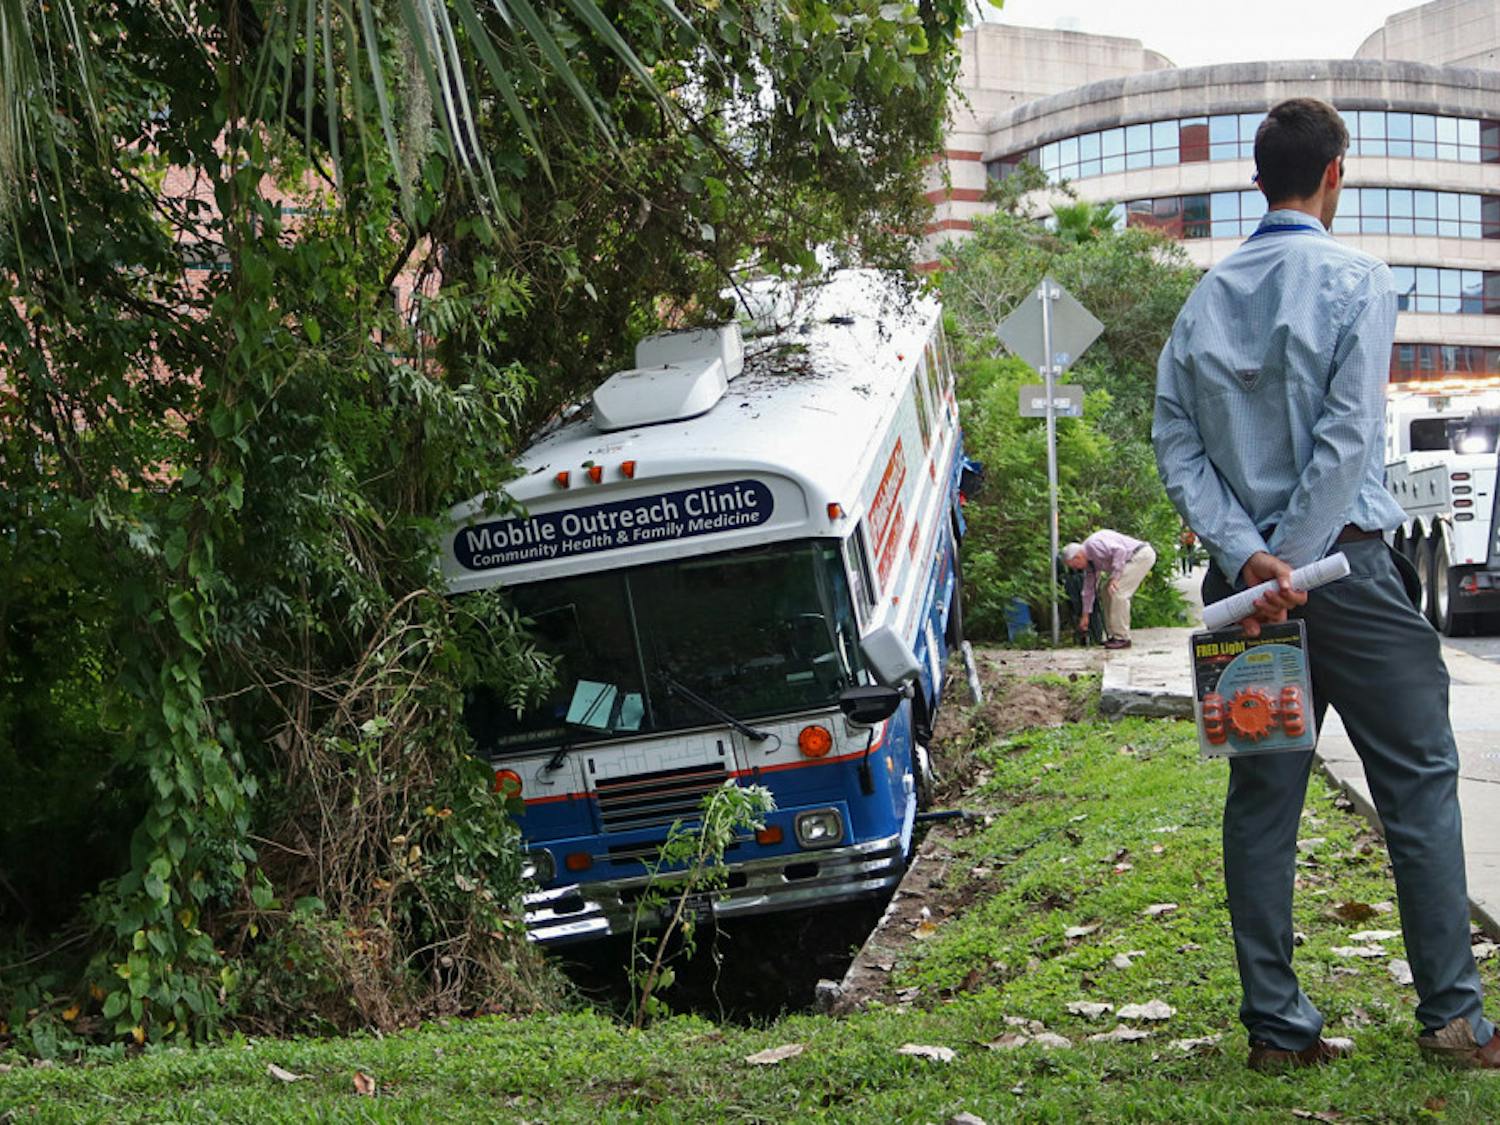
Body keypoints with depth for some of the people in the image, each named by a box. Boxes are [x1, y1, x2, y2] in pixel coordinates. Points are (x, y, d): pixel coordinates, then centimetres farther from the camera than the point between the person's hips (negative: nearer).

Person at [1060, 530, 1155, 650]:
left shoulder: (1093, 544, -18)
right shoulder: (1089, 560, 12)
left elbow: (1120, 551, -29)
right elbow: (1089, 587, 20)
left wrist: (1114, 577, -25)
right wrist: (1085, 615, 24)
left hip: (1142, 554, -10)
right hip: (1135, 559, 10)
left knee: (1117, 591, -14)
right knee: (1110, 593, 10)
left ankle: (1122, 638, -10)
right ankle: (1115, 636, 14)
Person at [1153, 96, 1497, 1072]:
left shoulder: (1206, 299, 10)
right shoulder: (1356, 280, -4)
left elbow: (1176, 443, 1)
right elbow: (1346, 438, -14)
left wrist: (1246, 556, -8)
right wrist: (1291, 565, -14)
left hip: (1244, 571, 5)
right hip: (1346, 565, -5)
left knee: (1262, 794, 6)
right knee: (1419, 779, 3)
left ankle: (1278, 1025, 7)